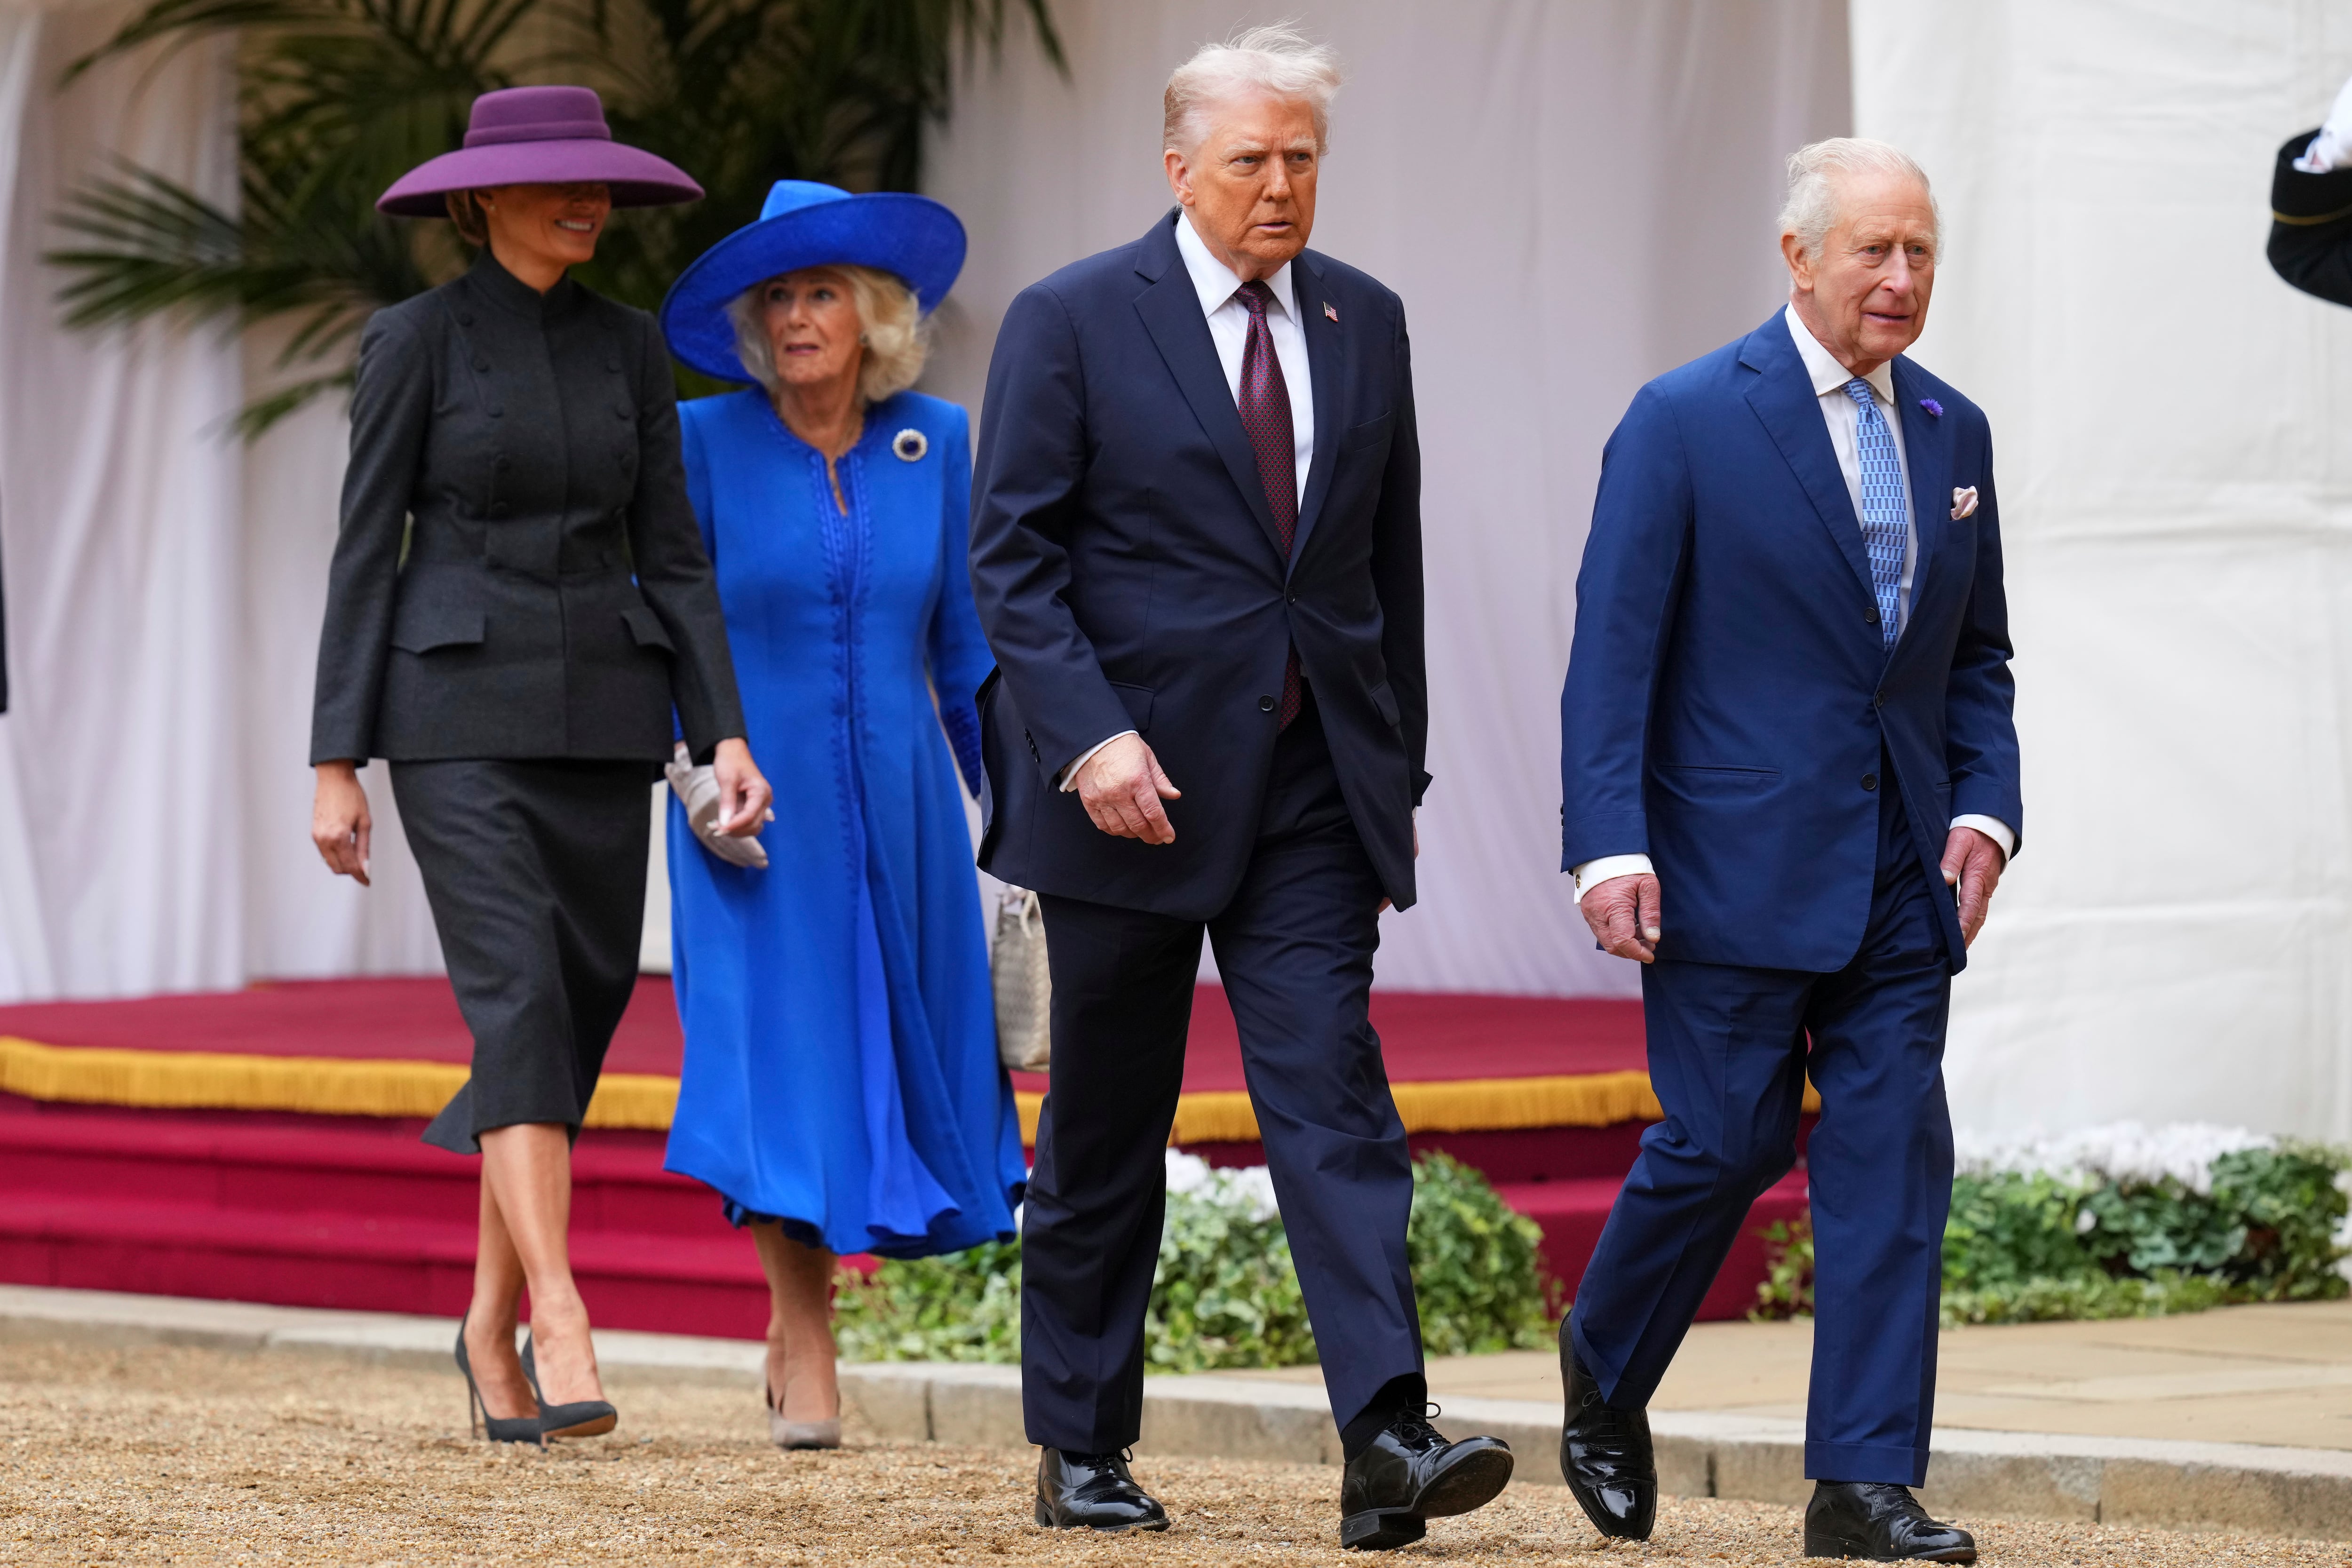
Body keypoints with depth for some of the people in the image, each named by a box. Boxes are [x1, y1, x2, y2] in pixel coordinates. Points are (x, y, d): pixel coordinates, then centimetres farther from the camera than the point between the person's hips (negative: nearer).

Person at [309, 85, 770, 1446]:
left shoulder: (630, 348, 10)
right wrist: (338, 764, -7)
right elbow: (367, 551, -3)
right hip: (459, 718, -5)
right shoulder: (416, 340, -3)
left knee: (580, 1021, 6)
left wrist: (728, 734, -1)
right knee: (521, 1008, -18)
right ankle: (565, 1341, -24)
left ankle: (493, 1329, 23)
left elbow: (670, 553, 9)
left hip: (601, 717, 5)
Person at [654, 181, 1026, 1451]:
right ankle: (806, 1361, -1)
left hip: (896, 809, 3)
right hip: (755, 808, -3)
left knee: (899, 1056, 6)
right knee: (781, 1054, -7)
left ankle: (800, 1302, 28)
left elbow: (963, 642, 9)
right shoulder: (709, 443, -4)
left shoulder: (934, 442, 4)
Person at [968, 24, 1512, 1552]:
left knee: (1334, 1091, -11)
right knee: (1106, 1132, 7)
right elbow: (1014, 558, -7)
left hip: (1313, 786, 3)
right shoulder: (1072, 321, -3)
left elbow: (1392, 562, 15)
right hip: (1132, 781, -2)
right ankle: (1083, 1452, 19)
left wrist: (1400, 768, 14)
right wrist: (1088, 738, -19)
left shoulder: (1365, 323, 10)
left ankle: (1388, 1439, -20)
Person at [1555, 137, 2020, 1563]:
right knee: (1725, 1143, -2)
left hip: (1901, 877, 5)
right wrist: (1610, 844, -16)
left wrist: (1984, 808, 2)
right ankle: (1607, 1371, 26)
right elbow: (1614, 649, -8)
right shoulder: (1687, 420, -5)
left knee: (1893, 1159, -2)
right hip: (1735, 863, -5)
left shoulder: (1953, 433, 12)